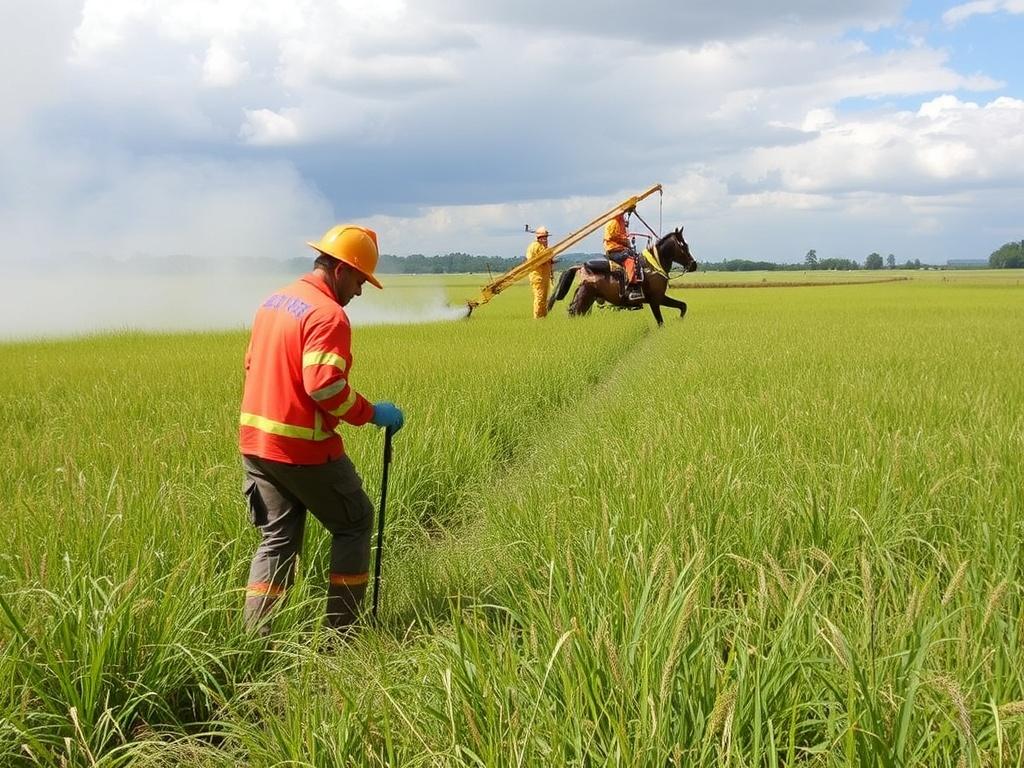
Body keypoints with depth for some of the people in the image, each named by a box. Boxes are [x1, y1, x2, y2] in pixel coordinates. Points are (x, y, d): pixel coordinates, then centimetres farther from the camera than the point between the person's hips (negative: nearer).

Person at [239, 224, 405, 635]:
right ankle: (340, 629, 14)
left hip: (255, 442, 8)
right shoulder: (328, 315, -16)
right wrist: (372, 413, -13)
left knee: (278, 539, 14)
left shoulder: (273, 301, 12)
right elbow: (325, 385, -25)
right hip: (303, 449, -8)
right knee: (355, 523, 11)